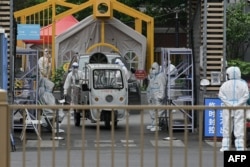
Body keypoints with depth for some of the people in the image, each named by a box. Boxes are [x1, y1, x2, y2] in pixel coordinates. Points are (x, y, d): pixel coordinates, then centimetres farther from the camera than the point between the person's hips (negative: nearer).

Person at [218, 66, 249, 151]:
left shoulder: (225, 84, 2)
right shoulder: (243, 84, 1)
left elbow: (221, 95, -7)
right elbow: (246, 95, -8)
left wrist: (229, 103, -10)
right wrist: (238, 104, -9)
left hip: (228, 109, 1)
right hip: (240, 109, -1)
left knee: (227, 128, 7)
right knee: (239, 127, 0)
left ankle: (225, 146, 5)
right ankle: (240, 147, -5)